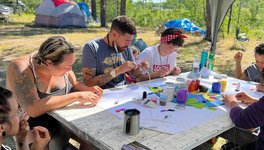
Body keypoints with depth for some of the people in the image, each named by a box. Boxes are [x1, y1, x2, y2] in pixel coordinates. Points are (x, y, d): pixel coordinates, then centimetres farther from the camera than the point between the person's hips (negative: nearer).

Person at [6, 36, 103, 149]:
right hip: (32, 127, -4)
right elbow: (33, 109, -37)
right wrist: (77, 96, -37)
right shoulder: (20, 68, -27)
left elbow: (74, 85, 7)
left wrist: (88, 90, -15)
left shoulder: (62, 63, -11)